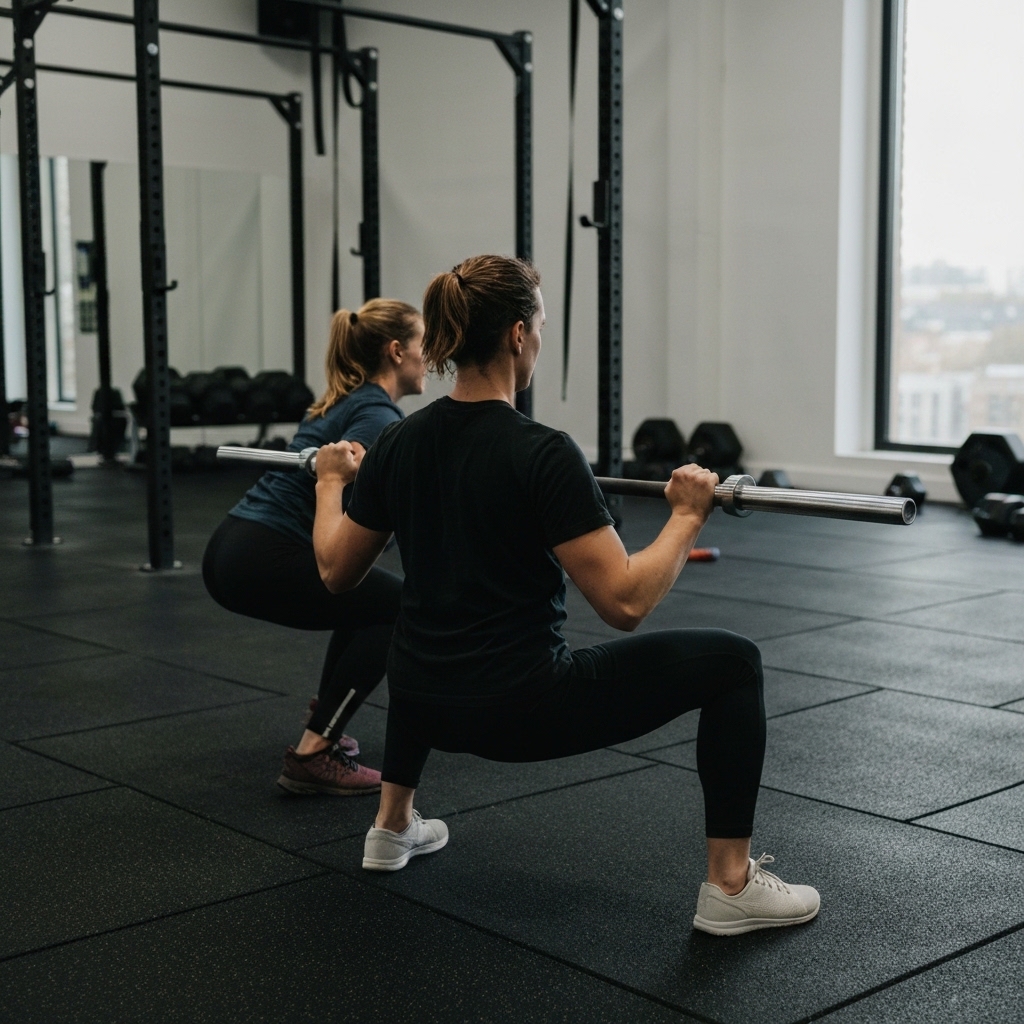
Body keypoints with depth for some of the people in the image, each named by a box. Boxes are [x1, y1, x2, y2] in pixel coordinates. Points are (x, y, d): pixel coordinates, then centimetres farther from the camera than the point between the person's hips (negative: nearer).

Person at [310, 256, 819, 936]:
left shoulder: (400, 443, 1)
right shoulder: (542, 454, -19)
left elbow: (337, 573, 12)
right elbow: (625, 603, -23)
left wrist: (331, 481, 27)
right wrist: (688, 516, -11)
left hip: (427, 702, 7)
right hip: (523, 711, -7)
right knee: (731, 662, 5)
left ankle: (393, 827, 43)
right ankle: (732, 885, 7)